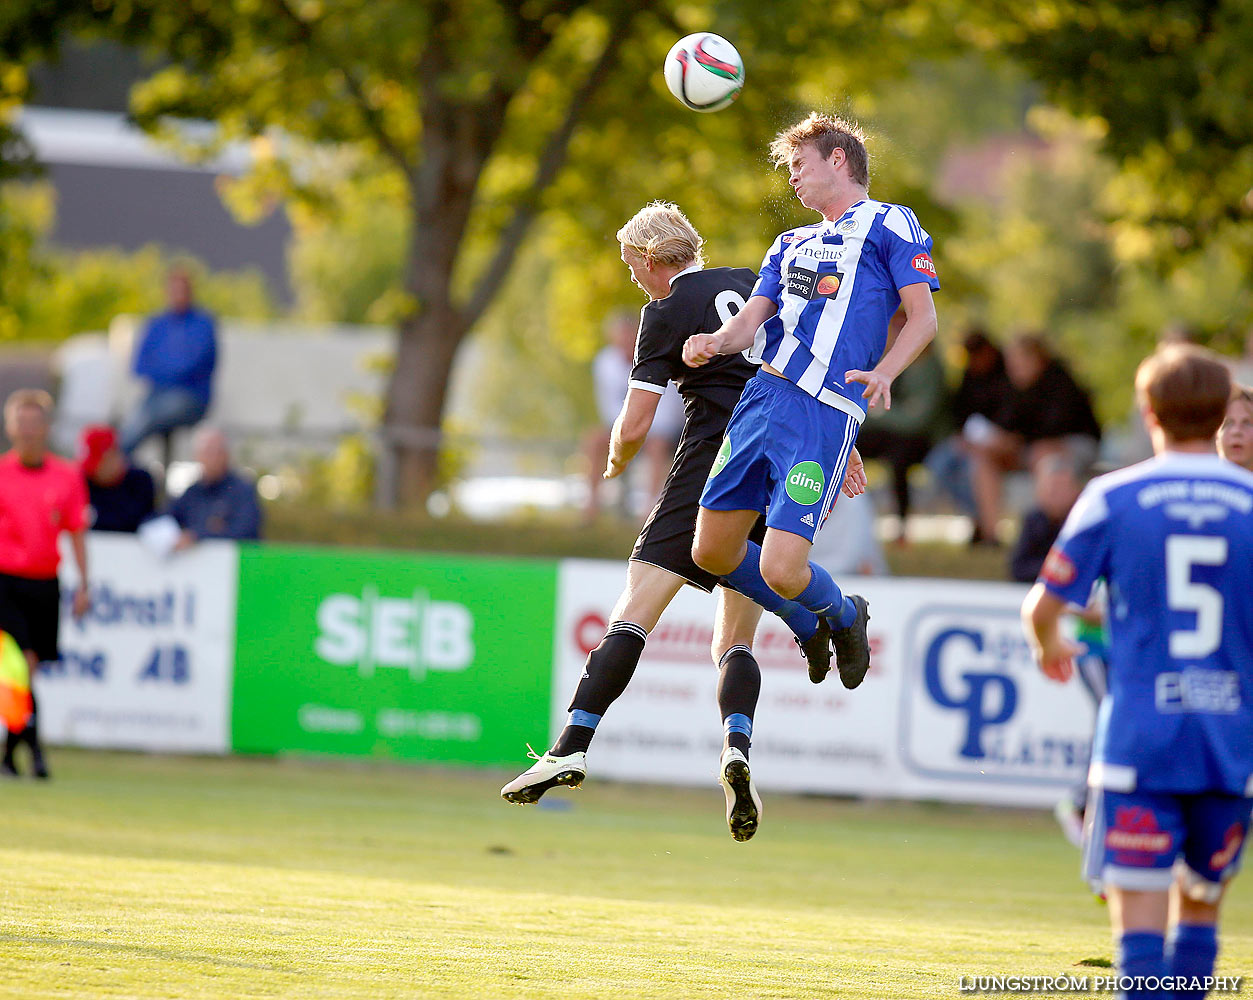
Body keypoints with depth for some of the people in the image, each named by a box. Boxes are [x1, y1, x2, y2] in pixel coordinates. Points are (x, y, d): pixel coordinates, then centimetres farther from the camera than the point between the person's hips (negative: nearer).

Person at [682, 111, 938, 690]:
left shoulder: (889, 224, 4)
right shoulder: (792, 245, 26)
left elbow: (922, 317, -4)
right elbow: (751, 318, 15)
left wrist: (882, 372, -22)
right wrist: (714, 342, -8)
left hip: (825, 414, -7)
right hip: (762, 397, 7)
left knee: (781, 570, -15)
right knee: (712, 553, 5)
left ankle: (845, 618, 20)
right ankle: (810, 625, 29)